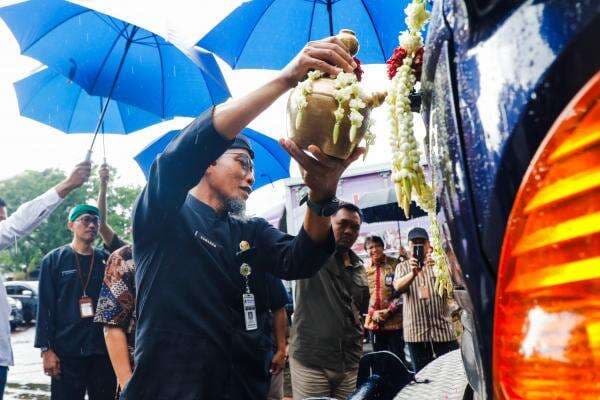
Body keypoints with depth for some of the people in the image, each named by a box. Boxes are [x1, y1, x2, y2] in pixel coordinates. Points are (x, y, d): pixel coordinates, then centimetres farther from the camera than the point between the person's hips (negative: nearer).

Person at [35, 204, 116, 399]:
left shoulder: (106, 260, 8)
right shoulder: (53, 260, 2)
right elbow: (45, 308, -1)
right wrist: (46, 349, -8)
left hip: (103, 349, 2)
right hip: (67, 351, -2)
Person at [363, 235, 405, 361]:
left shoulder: (395, 264, -6)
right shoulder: (364, 268, 2)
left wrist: (389, 311, -13)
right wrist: (372, 313, -7)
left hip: (394, 321, -3)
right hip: (374, 322, 3)